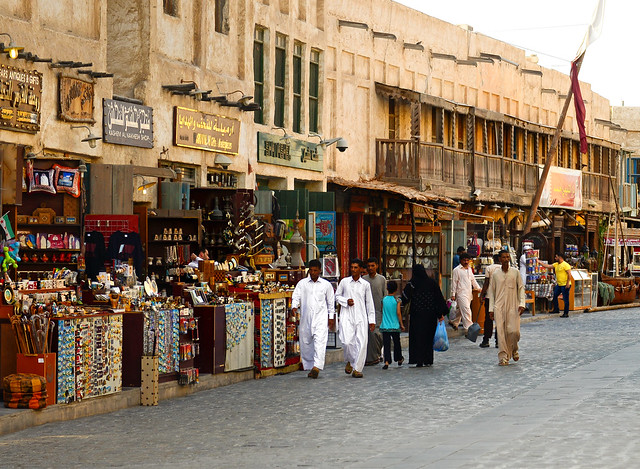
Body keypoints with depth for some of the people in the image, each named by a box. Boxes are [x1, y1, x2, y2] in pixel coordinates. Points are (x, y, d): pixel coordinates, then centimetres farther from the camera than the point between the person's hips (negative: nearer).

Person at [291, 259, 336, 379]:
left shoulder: (326, 285, 8)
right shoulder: (302, 283, 9)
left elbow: (331, 302, 15)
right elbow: (296, 296, 4)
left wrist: (331, 317, 13)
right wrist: (294, 306, -17)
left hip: (321, 317, -2)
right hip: (306, 318, 2)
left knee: (320, 341, -17)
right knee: (306, 342, 4)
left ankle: (317, 366, -27)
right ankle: (309, 365, 17)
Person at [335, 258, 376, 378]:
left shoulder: (365, 284, 7)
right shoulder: (344, 282, 6)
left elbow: (369, 303, 11)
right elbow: (337, 296, 14)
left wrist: (372, 320, 9)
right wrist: (346, 301, -6)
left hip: (361, 317, 1)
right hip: (347, 316, -1)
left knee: (361, 343, -7)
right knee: (347, 341, -14)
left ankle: (357, 369, 1)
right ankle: (349, 361, 14)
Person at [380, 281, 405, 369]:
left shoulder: (384, 299, 1)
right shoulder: (397, 300, -6)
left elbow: (383, 312, 11)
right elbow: (398, 313, -9)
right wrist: (401, 324, 0)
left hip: (385, 326, 1)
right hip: (395, 326, -1)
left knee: (387, 344, -2)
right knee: (397, 343, 17)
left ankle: (386, 362, -15)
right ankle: (399, 359, 34)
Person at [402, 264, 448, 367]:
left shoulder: (412, 284, -7)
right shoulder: (432, 282, 1)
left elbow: (404, 298, -5)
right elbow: (439, 298, 1)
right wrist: (441, 313, 5)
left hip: (417, 313, -3)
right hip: (430, 314, 3)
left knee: (418, 336, 2)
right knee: (429, 336, 11)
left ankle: (419, 360, -5)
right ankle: (428, 360, 12)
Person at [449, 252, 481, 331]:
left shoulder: (469, 269, 15)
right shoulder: (457, 270, -6)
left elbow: (473, 280, 26)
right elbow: (454, 282, -6)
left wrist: (478, 288, 18)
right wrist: (453, 294, -8)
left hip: (469, 293, 7)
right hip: (461, 293, -7)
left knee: (460, 310, 17)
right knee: (466, 310, -14)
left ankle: (453, 321, 36)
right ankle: (469, 328, -16)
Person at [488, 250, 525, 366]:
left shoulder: (515, 272, 5)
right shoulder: (495, 274, 6)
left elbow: (521, 288, 7)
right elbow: (491, 291, 10)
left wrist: (521, 303, -3)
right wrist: (491, 308, 5)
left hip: (513, 306, 0)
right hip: (499, 306, 0)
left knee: (514, 331, -8)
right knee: (501, 332, -6)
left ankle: (514, 350, 21)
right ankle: (503, 357, -1)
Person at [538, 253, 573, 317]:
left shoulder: (565, 265, -14)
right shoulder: (556, 264, 12)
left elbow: (569, 274, -18)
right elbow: (547, 266, 15)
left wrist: (568, 283, -22)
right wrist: (539, 262, 12)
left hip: (565, 285, -9)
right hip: (559, 284, 9)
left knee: (565, 299, -4)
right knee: (554, 296, 14)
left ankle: (566, 313, 1)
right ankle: (556, 309, 26)